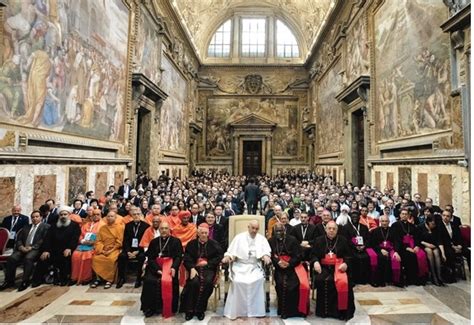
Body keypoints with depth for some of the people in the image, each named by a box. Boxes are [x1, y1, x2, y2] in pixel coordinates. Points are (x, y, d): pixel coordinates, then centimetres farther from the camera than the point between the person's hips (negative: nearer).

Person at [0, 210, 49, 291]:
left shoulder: (45, 226, 7)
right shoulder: (26, 227, 26)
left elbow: (44, 240, -6)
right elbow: (19, 239, 18)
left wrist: (31, 247, -17)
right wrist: (21, 247, -4)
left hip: (36, 249, -5)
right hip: (23, 249, 6)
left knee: (28, 258, -33)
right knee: (11, 258, -21)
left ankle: (25, 281, -22)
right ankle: (9, 281, -7)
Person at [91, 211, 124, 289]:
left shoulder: (120, 227, -1)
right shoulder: (102, 228, 13)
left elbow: (119, 242, -5)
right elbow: (98, 241, 8)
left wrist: (110, 250, -13)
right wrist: (101, 250, -8)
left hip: (114, 249, -4)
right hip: (103, 250, 4)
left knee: (111, 259, -31)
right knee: (96, 258, -23)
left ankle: (109, 280, -17)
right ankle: (98, 278, -9)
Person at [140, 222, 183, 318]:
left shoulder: (176, 241, 9)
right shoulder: (154, 242, 16)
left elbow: (179, 256, 1)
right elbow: (150, 257, 6)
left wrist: (173, 268, -18)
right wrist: (157, 269, -11)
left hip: (170, 266, -2)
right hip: (155, 266, 3)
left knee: (168, 281, -29)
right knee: (149, 280, -25)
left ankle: (169, 308, -13)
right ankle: (150, 307, -7)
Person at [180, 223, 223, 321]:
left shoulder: (214, 244, 6)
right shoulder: (191, 244, 9)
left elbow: (219, 256, 1)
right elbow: (186, 259, 3)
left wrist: (208, 263, -8)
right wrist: (192, 268, -14)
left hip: (209, 268, 0)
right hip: (195, 268, 1)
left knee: (207, 282, -30)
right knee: (194, 282, -30)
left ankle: (200, 309, -15)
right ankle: (190, 309, -15)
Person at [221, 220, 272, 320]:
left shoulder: (261, 238, 10)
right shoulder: (239, 237, 5)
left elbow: (266, 251, 0)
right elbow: (231, 251, 2)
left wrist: (266, 256, -22)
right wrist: (227, 257, -18)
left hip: (255, 266, 1)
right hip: (240, 266, -1)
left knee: (258, 279, -28)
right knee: (238, 281, -27)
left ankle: (256, 310, -13)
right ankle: (236, 310, -12)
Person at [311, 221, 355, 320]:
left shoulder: (343, 240, 9)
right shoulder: (319, 240, 10)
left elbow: (348, 255, 8)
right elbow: (313, 254, 9)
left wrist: (345, 263, -12)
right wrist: (315, 262, -13)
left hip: (338, 266, 0)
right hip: (323, 266, 0)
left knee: (343, 282, -28)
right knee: (320, 280, -27)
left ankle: (342, 310, -10)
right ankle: (323, 309, -10)